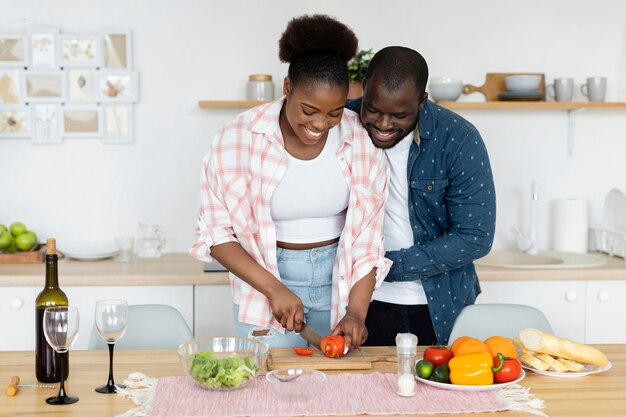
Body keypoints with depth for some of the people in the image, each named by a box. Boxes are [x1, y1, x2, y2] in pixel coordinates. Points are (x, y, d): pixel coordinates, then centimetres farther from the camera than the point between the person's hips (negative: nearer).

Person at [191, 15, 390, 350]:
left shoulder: (362, 141, -8)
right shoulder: (238, 139, -14)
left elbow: (368, 238, -5)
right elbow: (216, 233, -10)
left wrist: (357, 312, -15)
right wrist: (274, 289, -19)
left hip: (340, 282, 2)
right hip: (267, 276, -2)